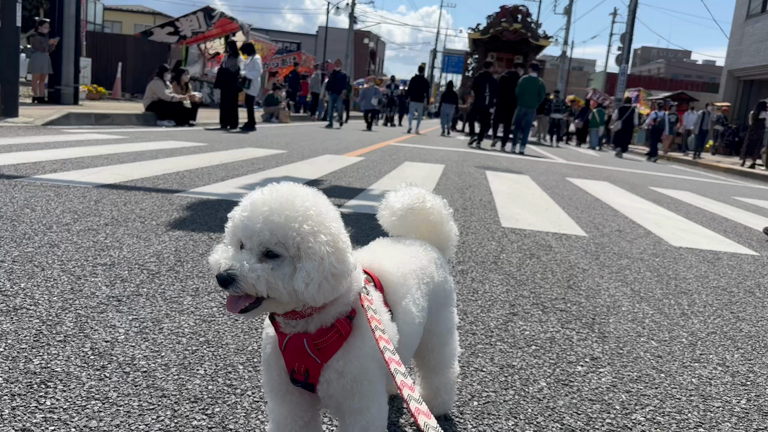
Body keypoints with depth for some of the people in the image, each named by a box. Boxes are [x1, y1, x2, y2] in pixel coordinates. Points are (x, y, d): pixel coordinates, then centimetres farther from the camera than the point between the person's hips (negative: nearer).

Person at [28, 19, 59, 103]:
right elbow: (39, 48, -14)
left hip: (46, 58, 7)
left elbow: (49, 50, 14)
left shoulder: (46, 37, 17)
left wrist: (54, 44, -2)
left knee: (43, 79, 5)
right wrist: (48, 43, -18)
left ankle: (42, 97, 6)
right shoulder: (34, 36, -3)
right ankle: (36, 97, -4)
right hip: (37, 58, -7)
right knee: (36, 78, -5)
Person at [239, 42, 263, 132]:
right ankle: (250, 123, 19)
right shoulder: (250, 58, 16)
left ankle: (251, 124, -5)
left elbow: (259, 71, -20)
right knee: (248, 104, 12)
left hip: (253, 84, -10)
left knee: (249, 104, -10)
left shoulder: (256, 58, -12)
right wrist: (243, 73, 4)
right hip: (249, 84, 10)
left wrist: (245, 74, -20)